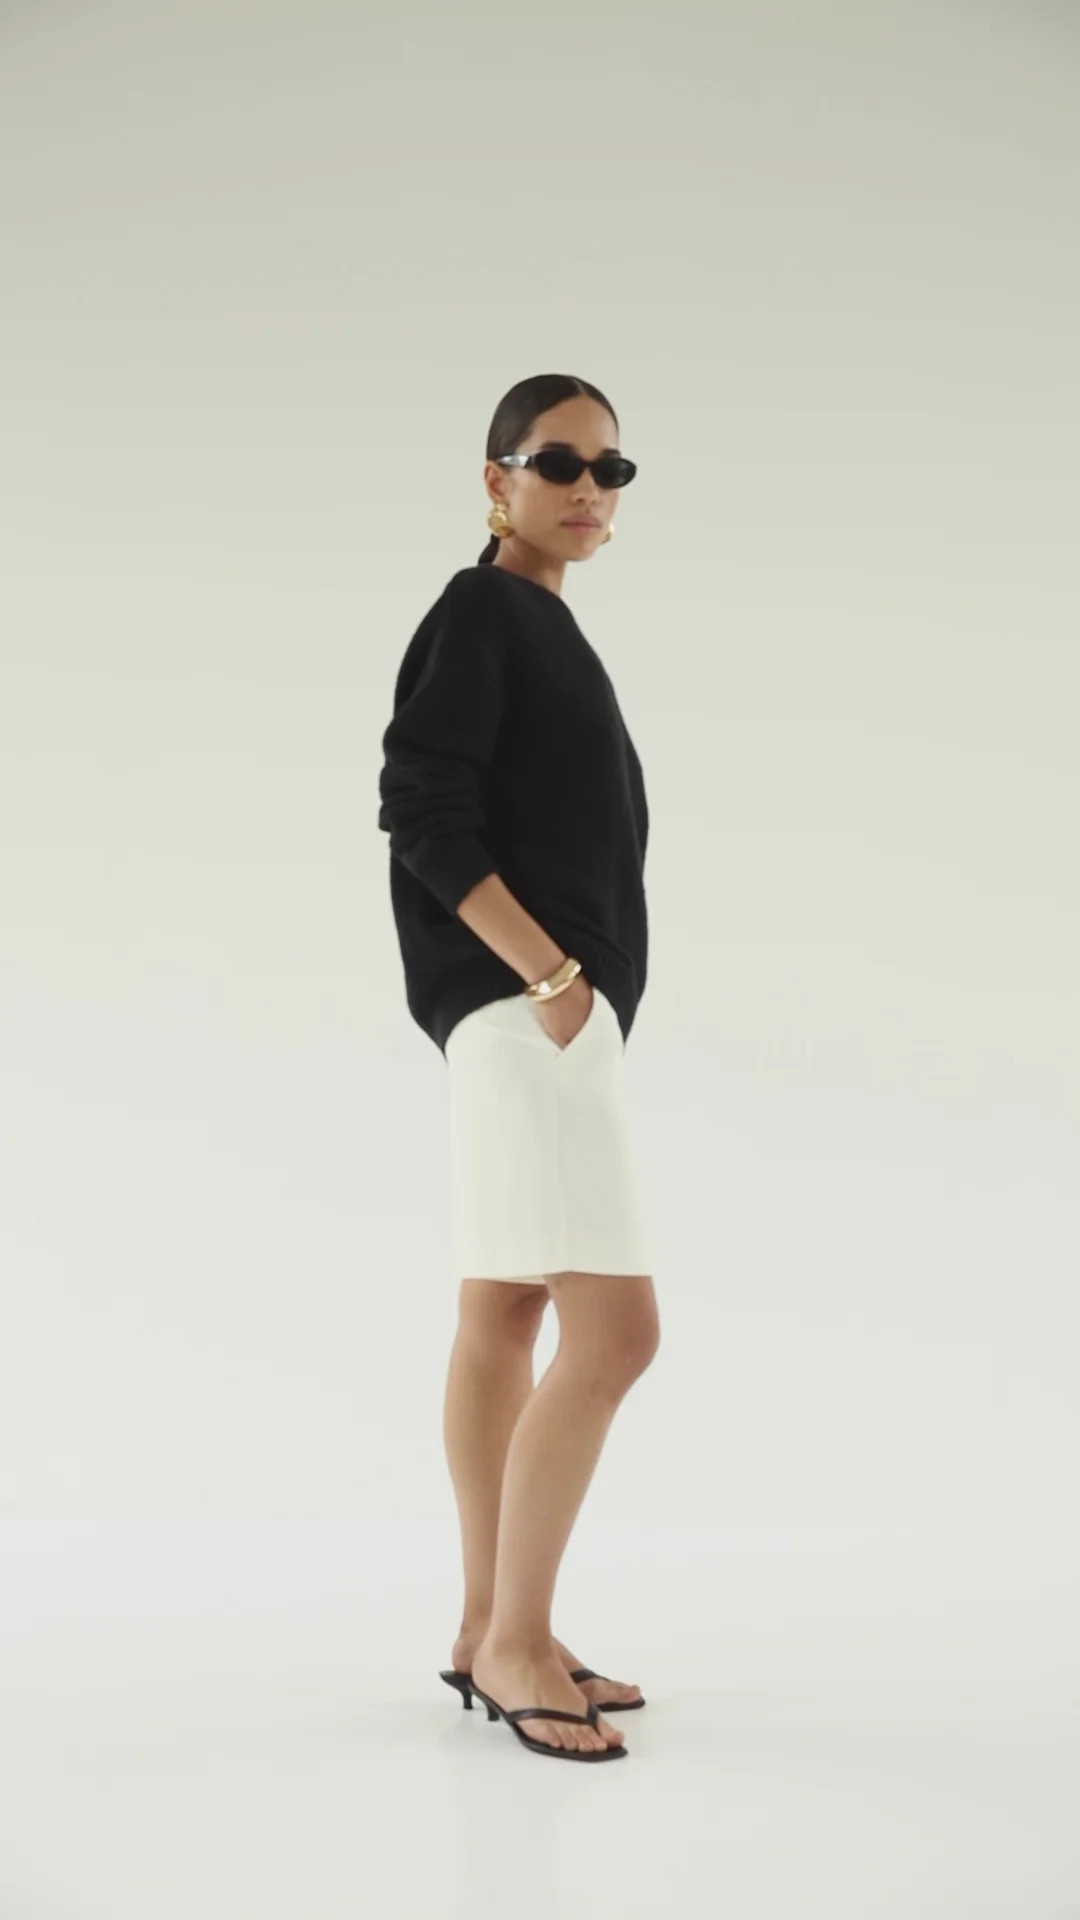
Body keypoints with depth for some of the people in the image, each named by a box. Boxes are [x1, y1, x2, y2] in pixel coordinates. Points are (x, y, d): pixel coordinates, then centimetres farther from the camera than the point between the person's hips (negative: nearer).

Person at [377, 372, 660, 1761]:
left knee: (504, 1322, 10)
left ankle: (491, 1634, 17)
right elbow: (425, 817, -16)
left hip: (553, 1006, 9)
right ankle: (514, 1639, -3)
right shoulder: (479, 612, -6)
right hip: (519, 1003, -9)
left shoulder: (541, 630, 19)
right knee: (615, 1327, -13)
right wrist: (548, 972, -19)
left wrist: (563, 984, 12)